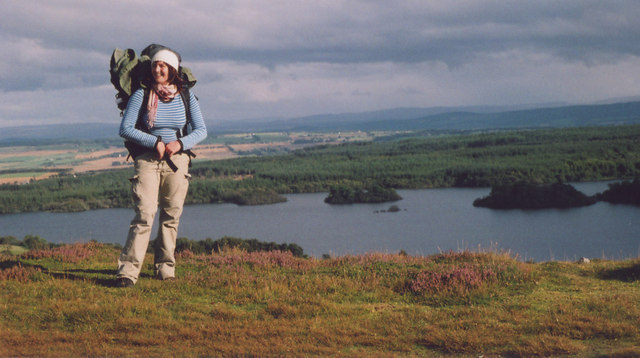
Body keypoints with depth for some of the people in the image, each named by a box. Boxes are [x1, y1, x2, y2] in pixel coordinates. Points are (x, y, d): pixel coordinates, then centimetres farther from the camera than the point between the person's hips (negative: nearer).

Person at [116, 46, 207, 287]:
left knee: (171, 216, 4)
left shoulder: (186, 96, 5)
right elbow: (125, 129, -5)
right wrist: (155, 143, -14)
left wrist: (180, 144, -11)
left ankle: (165, 267, 17)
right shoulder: (141, 95, -1)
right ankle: (128, 270, -16)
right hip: (147, 158, -2)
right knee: (144, 215, -14)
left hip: (177, 159, 3)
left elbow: (201, 130, 7)